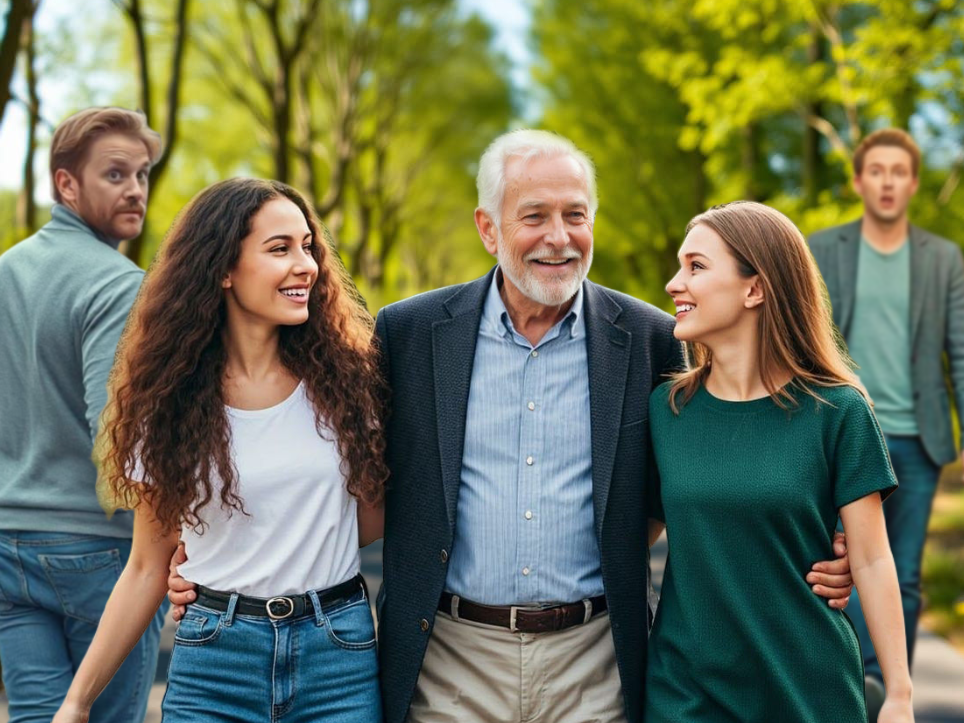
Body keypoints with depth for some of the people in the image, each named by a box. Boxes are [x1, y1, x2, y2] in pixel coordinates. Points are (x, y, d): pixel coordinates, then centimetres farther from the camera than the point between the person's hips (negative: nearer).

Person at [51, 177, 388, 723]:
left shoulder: (344, 377, 0)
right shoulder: (173, 398, -1)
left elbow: (373, 525, 5)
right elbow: (148, 568, 3)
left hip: (340, 654, 1)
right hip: (216, 658, 0)